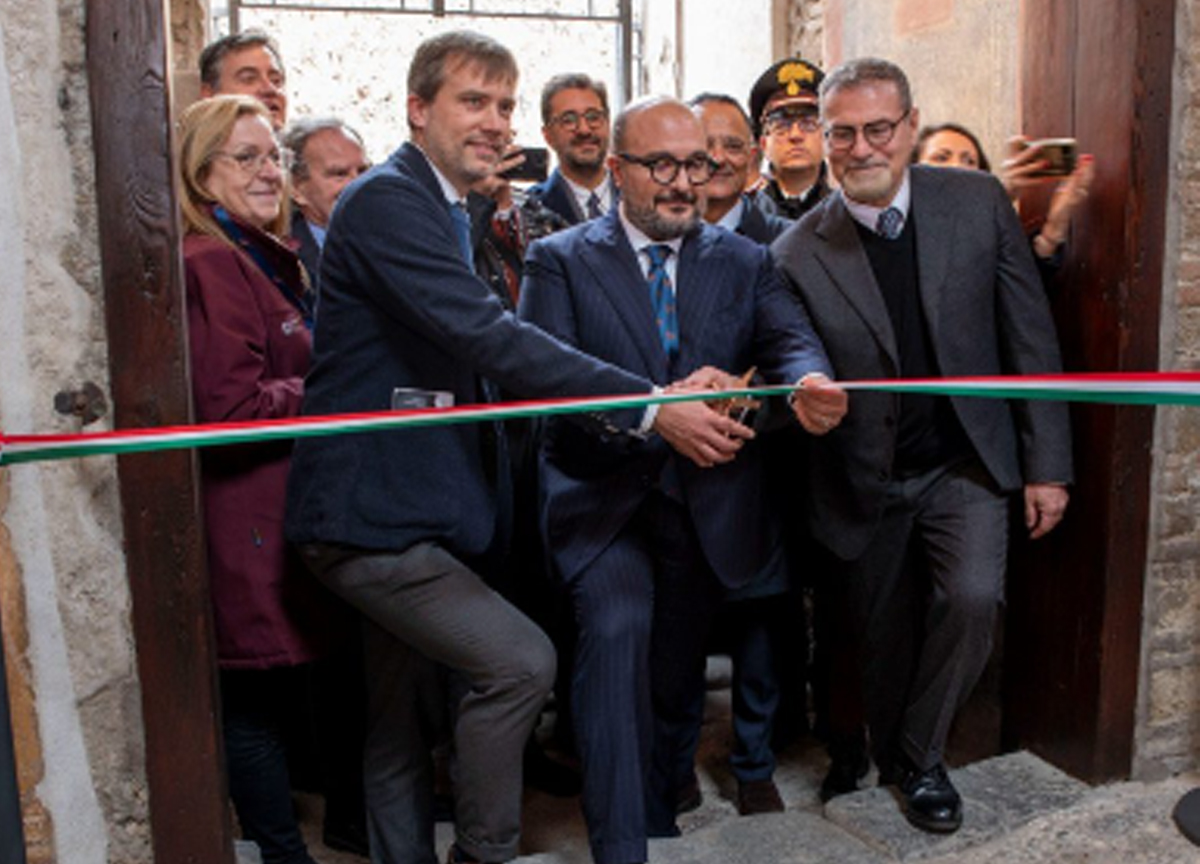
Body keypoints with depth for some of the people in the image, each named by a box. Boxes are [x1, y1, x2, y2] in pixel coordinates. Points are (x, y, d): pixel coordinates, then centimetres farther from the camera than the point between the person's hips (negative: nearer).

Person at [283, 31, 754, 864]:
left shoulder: (446, 213, 17)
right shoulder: (385, 201, -15)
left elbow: (482, 357, 13)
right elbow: (492, 337, -27)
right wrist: (652, 407, -28)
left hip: (413, 508, 10)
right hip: (374, 514, -10)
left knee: (406, 726, 17)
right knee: (520, 661, -16)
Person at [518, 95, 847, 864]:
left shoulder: (744, 261, 7)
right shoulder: (561, 259, -2)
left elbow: (790, 337, -10)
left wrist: (813, 384, -35)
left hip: (707, 504, 3)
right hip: (604, 497, -3)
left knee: (675, 678, 15)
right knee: (618, 628, -27)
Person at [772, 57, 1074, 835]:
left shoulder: (978, 202, -5)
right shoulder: (798, 253, -9)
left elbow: (1031, 336, -2)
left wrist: (1047, 465, -2)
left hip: (967, 461, 1)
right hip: (866, 481, 0)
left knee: (971, 599, -19)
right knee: (885, 636, 11)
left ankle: (922, 755, 9)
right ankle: (894, 760, 42)